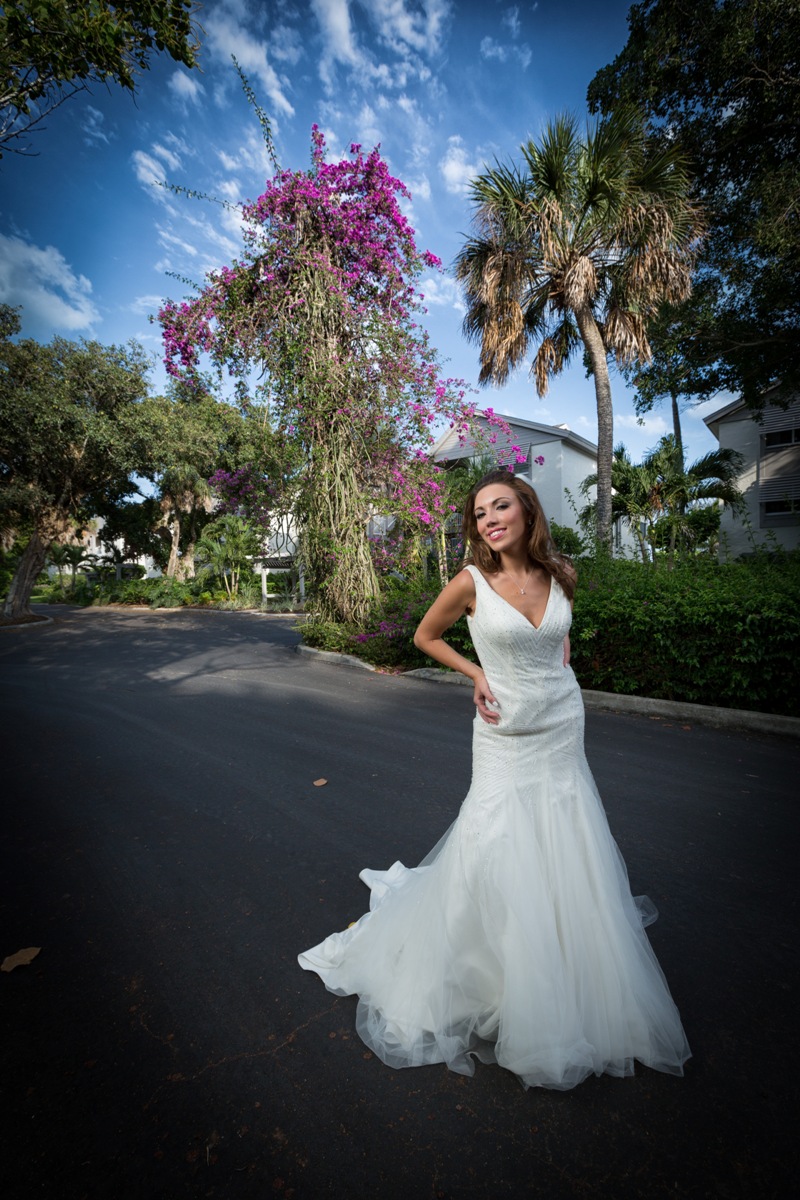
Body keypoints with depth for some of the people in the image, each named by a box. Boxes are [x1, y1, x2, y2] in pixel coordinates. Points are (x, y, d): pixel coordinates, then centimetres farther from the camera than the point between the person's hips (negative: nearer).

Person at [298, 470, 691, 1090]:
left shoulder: (562, 575, -2)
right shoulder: (471, 583, -14)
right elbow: (425, 635, 1)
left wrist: (558, 670, 6)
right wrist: (476, 673, -8)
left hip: (564, 729, 5)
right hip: (506, 734, -4)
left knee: (570, 857, 17)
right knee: (496, 856, 2)